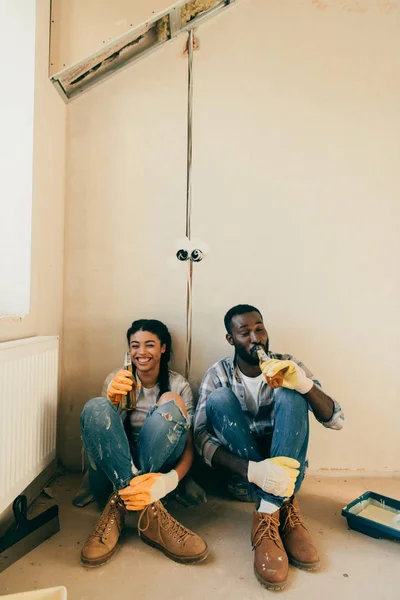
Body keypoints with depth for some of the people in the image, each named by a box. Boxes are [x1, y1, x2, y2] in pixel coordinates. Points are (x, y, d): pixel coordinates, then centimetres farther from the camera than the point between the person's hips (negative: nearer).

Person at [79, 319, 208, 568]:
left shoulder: (178, 384, 2)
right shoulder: (116, 379, 7)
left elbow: (189, 445, -8)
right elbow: (99, 422, -1)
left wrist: (170, 480, -30)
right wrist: (112, 401, -23)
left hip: (156, 470, -1)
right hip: (112, 473, 1)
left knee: (171, 404, -25)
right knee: (96, 406, -26)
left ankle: (120, 505, -26)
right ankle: (149, 513, -34)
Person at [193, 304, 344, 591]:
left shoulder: (288, 366, -2)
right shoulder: (217, 375, -5)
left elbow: (336, 420, -9)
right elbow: (200, 436, -17)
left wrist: (304, 384, -30)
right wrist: (253, 470, -35)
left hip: (285, 467, 1)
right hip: (243, 473, 0)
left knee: (291, 396, -24)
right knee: (220, 399, -25)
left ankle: (269, 514, -31)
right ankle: (284, 508, -27)